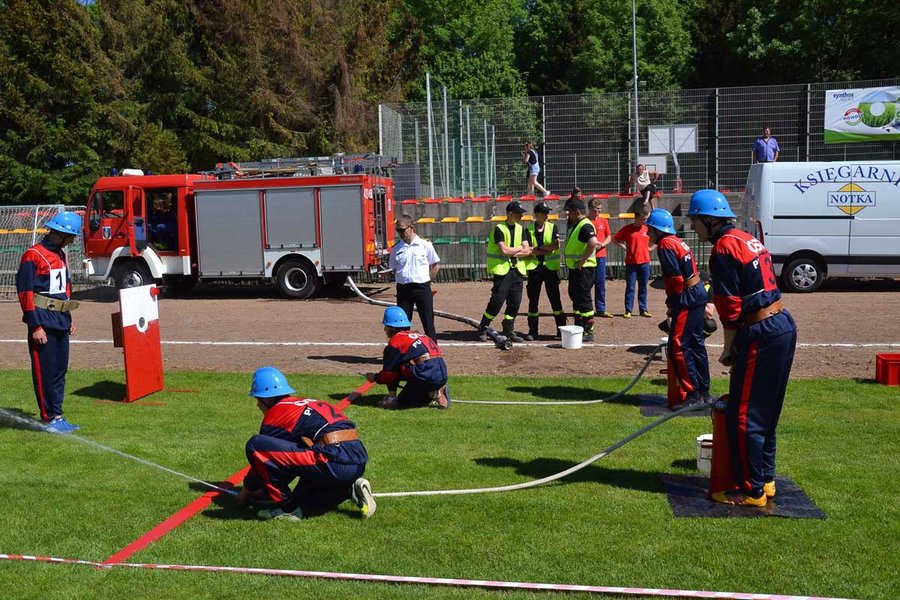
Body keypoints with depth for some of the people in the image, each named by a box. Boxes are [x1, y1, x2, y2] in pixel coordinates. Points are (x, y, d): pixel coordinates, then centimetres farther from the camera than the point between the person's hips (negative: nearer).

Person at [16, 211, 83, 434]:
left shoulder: (61, 255, 13)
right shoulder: (33, 256, -12)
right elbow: (25, 292, -15)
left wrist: (69, 320, 21)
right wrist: (36, 327, -17)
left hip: (60, 322, 8)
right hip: (43, 322, -8)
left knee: (60, 370, 12)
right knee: (44, 372, -1)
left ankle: (58, 416, 20)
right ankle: (50, 419, 5)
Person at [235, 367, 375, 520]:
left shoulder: (275, 415, 3)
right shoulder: (306, 403, 27)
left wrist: (245, 492, 31)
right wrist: (266, 488, 41)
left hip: (333, 462, -9)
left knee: (256, 445, -8)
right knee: (301, 501, 30)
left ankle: (286, 509, -1)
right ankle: (350, 490, 11)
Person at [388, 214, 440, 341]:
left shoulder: (425, 245, -2)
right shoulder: (396, 248, 5)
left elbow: (435, 265, 5)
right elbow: (394, 269, 13)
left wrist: (426, 280, 2)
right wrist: (403, 282, 4)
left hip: (422, 288, -3)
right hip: (403, 288, 3)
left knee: (428, 322, 2)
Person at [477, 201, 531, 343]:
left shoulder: (520, 229, 12)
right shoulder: (499, 229, -7)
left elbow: (527, 251, 3)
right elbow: (504, 251, -17)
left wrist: (511, 252, -10)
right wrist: (520, 248, -3)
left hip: (517, 269, 6)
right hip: (502, 269, -6)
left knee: (515, 301, 3)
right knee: (497, 300, -9)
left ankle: (509, 331, 15)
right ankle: (482, 328, 5)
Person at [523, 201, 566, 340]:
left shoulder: (552, 227, 3)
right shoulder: (529, 230, 3)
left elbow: (556, 245, -12)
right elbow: (528, 251, -8)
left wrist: (538, 247, -9)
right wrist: (547, 250, -11)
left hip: (551, 267, -1)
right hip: (534, 267, 1)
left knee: (555, 298, 3)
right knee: (533, 300, 4)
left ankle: (561, 328, 11)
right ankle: (532, 331, 11)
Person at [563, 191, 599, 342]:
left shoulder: (585, 226, -18)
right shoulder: (574, 223, 13)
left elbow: (593, 243, -32)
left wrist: (582, 261, -26)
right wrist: (573, 197, 16)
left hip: (584, 268, -11)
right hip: (574, 268, 11)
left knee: (583, 300, -7)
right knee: (575, 297, 16)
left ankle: (589, 332, -2)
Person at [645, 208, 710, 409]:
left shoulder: (666, 245, -15)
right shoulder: (677, 242, 15)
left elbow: (676, 280, -21)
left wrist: (671, 304, -8)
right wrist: (674, 303, 13)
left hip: (687, 300, -10)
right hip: (699, 294, 10)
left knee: (677, 347, -6)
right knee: (695, 342, 16)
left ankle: (691, 394, -3)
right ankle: (703, 391, 26)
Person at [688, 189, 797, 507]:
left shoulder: (724, 248, -13)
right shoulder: (748, 239, 16)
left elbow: (731, 305, -15)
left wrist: (729, 348, -4)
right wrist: (737, 344, 17)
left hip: (760, 336, -10)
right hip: (784, 326, 10)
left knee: (743, 416, -1)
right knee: (765, 412, 19)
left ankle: (751, 490, 7)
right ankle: (765, 479, 29)